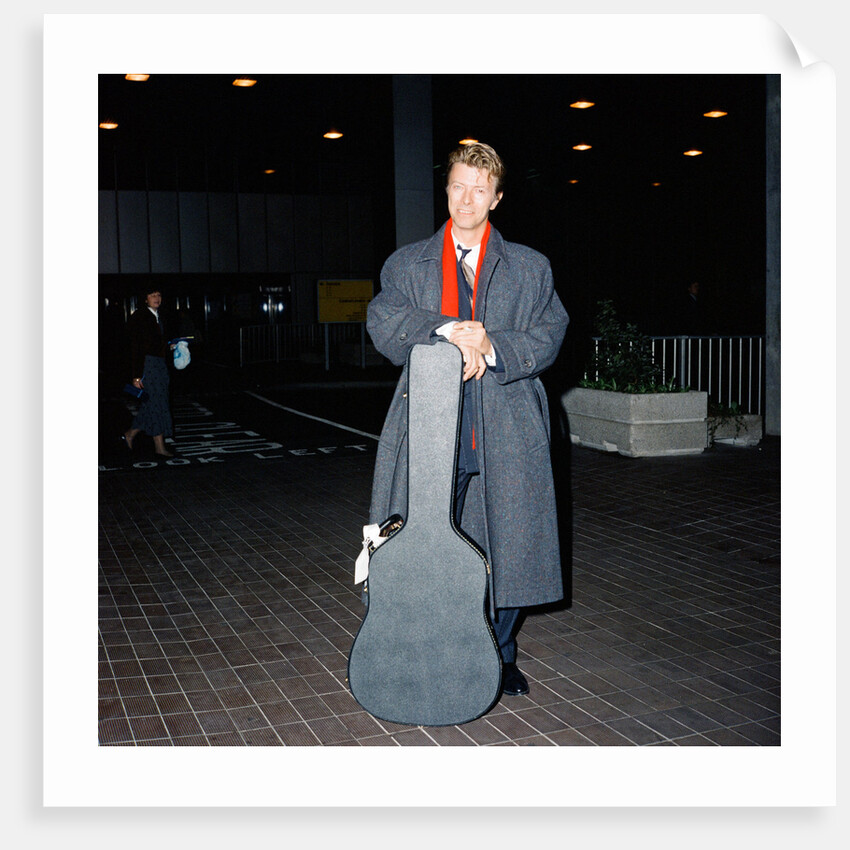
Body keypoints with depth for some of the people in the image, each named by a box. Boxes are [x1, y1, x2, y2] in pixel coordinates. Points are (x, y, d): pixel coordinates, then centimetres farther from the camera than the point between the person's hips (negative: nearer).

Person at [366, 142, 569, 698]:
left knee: (509, 545, 5)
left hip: (506, 434, 0)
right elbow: (383, 323, -3)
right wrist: (447, 332, -18)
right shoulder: (407, 265, 12)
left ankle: (502, 657, 26)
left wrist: (491, 348, -14)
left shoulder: (530, 268, 12)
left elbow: (549, 335, 2)